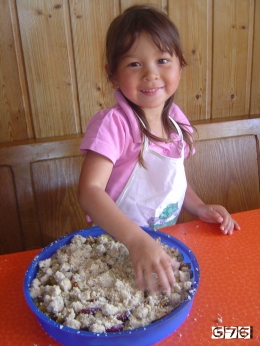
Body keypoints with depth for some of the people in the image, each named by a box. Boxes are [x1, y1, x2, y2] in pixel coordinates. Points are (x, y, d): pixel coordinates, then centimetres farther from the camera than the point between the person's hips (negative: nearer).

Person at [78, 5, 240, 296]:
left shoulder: (176, 119, 0)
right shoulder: (113, 123, -20)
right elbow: (90, 191, -29)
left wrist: (200, 208, 0)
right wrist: (137, 240, -40)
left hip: (165, 241, 5)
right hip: (118, 245, -4)